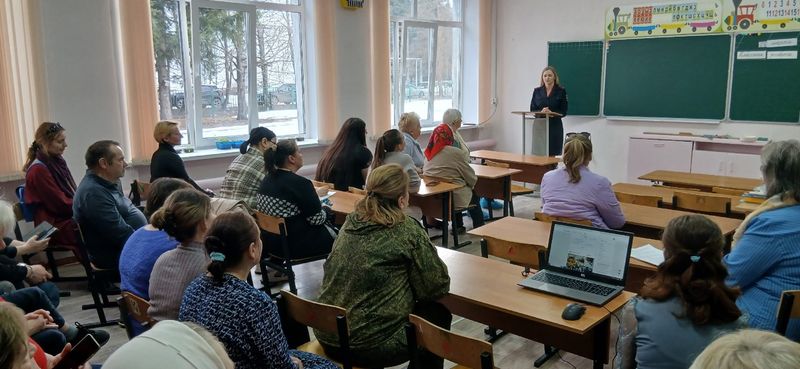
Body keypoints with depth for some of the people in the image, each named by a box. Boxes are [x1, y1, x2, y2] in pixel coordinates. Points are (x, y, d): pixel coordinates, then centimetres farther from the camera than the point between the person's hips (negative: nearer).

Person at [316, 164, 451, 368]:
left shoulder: (351, 221, 5)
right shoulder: (406, 230, -13)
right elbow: (438, 286, -6)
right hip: (372, 345, -7)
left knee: (418, 307, 29)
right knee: (439, 313, 18)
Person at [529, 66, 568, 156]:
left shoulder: (561, 91, 1)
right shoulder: (537, 91, 8)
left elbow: (563, 112, -1)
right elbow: (532, 110, 6)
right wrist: (541, 112, -15)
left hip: (554, 127, -2)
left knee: (552, 155, -4)